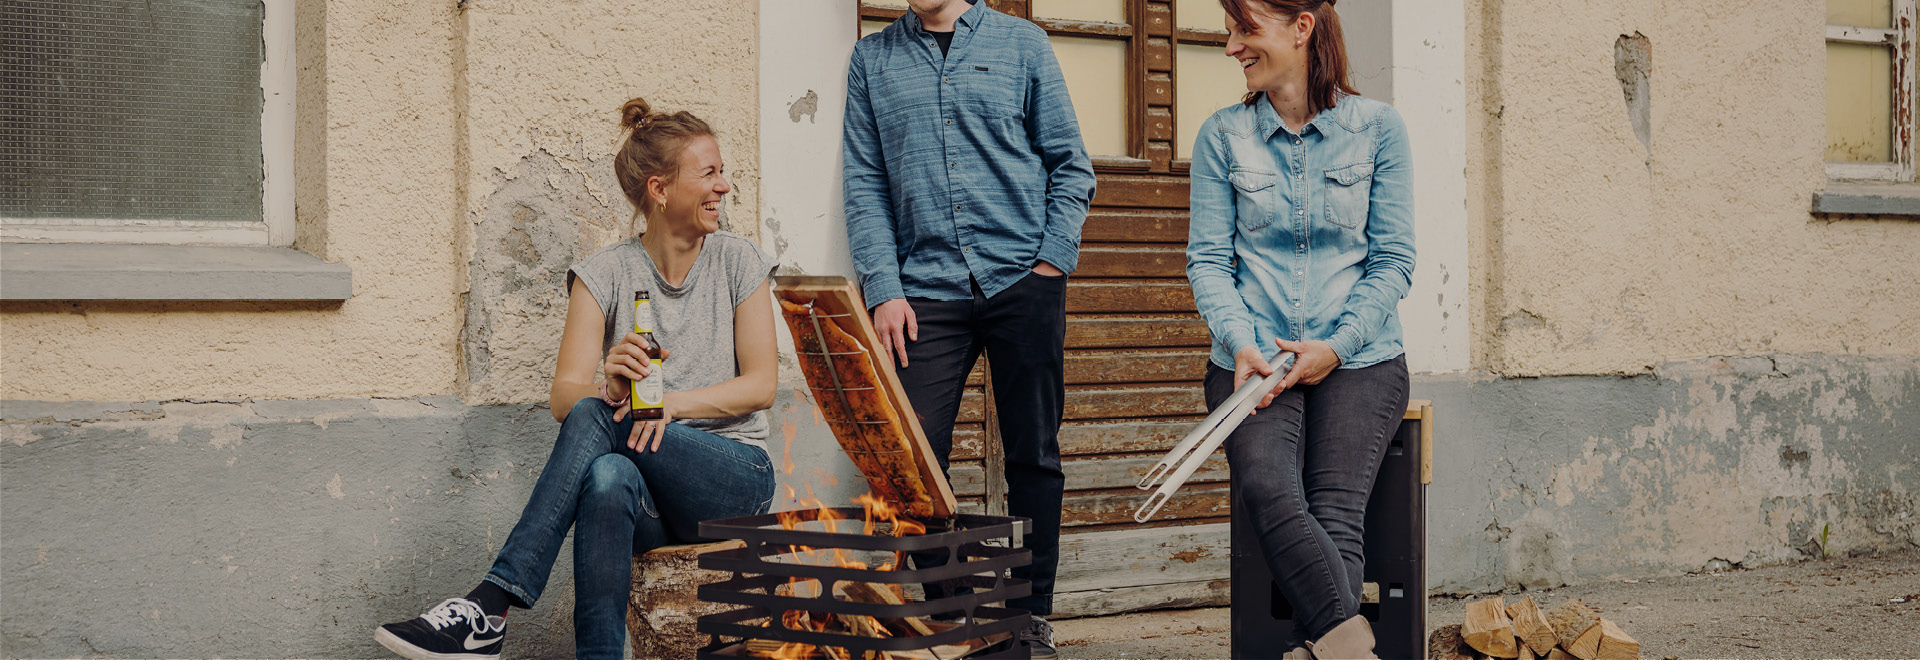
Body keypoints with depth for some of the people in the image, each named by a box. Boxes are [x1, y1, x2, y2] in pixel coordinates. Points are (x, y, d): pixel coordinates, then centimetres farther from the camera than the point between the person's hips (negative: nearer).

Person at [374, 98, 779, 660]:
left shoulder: (738, 263, 6)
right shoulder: (605, 275, 4)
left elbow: (762, 386, -1)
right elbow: (563, 396, -6)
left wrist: (671, 402, -18)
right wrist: (610, 387, -30)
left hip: (735, 478, -1)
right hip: (651, 499, 1)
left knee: (595, 416, -30)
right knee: (608, 479, -39)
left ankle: (490, 604, -35)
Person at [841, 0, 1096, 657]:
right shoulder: (873, 58, 12)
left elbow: (1071, 164, 8)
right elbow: (865, 183, 7)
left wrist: (1054, 258, -5)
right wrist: (884, 288, -3)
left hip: (1023, 282, -1)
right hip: (926, 286, 1)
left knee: (1033, 455, 3)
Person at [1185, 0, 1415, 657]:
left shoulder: (1377, 127, 6)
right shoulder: (1222, 135, 11)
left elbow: (1394, 260, 4)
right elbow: (1207, 258, 6)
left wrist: (1336, 347, -10)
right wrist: (1241, 344, -12)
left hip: (1359, 357, 0)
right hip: (1252, 358, 1)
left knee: (1334, 510, -26)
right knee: (1270, 492, -29)